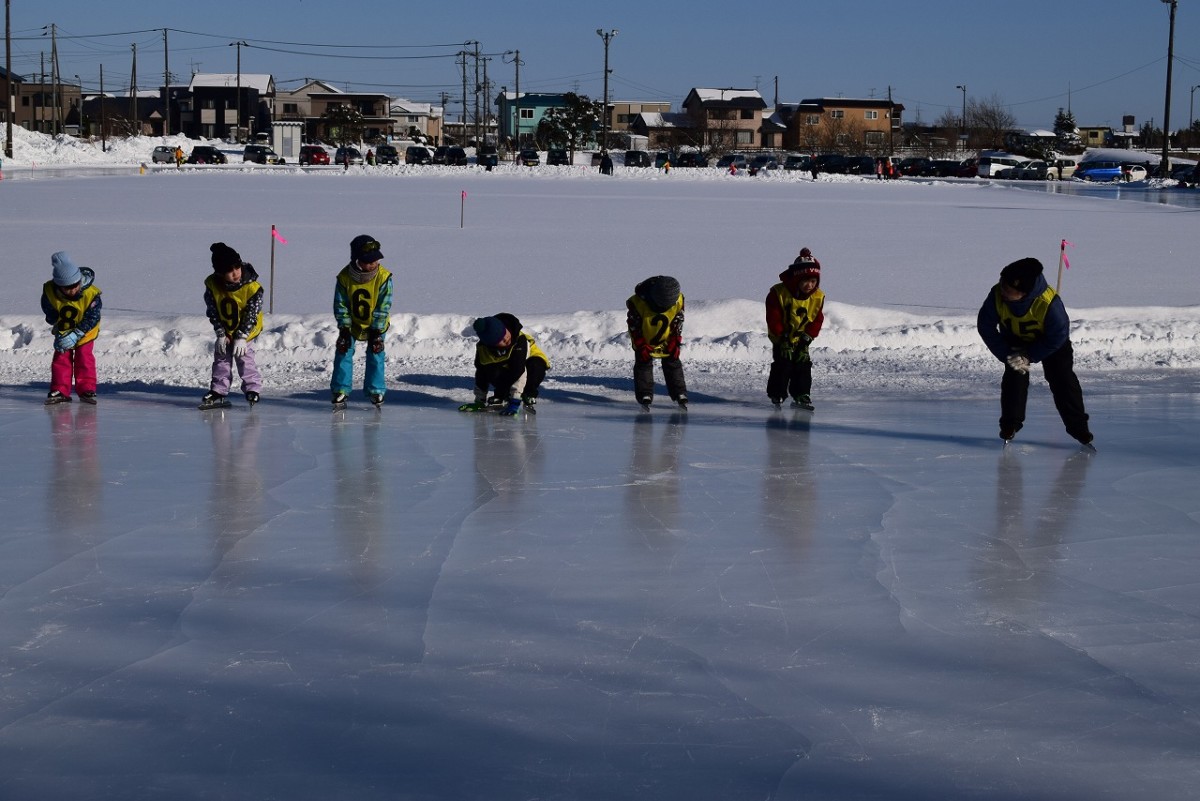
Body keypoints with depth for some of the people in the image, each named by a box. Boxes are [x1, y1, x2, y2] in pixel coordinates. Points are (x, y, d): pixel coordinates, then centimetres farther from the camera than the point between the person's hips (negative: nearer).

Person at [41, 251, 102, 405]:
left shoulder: (91, 294, -31)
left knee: (84, 357, -7)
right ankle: (60, 391, 6)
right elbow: (51, 315, -9)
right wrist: (59, 332, -11)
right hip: (63, 331, 2)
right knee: (61, 358, 0)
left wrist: (76, 335, -28)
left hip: (85, 331, -2)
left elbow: (91, 319, -23)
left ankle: (87, 389, 1)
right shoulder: (49, 292, -25)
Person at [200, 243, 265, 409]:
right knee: (221, 358, 4)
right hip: (225, 329, 4)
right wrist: (221, 334, -14)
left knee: (244, 357, -11)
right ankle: (218, 391, 12)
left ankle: (253, 389, -2)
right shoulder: (212, 285, -21)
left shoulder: (253, 288, -30)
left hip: (246, 329, -4)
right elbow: (213, 312, -12)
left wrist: (241, 337, -22)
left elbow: (251, 316, -23)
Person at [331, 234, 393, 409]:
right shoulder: (344, 277, -22)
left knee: (375, 354, -4)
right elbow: (340, 305, -14)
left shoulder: (383, 277, -25)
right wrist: (344, 329, -19)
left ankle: (375, 391, 10)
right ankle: (340, 390, 3)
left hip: (376, 323, -1)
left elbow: (383, 306, -20)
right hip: (351, 323, 1)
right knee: (344, 352, -5)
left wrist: (376, 332, -22)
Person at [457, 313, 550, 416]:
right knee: (491, 373, -30)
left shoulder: (520, 340, -37)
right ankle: (501, 397, -1)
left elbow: (519, 370, -42)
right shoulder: (483, 349, -24)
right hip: (506, 370, 2)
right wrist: (479, 402, -6)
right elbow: (481, 375, -9)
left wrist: (515, 401, -46)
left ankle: (529, 397, -11)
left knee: (535, 366, -37)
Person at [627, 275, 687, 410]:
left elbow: (678, 322, -8)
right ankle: (645, 396, -5)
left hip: (666, 338, 2)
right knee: (643, 363, -8)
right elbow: (633, 325, -19)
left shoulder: (678, 301, -26)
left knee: (672, 363, 2)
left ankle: (680, 394, 7)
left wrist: (675, 343, -11)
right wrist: (641, 346, -19)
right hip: (644, 338, -2)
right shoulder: (638, 302, -34)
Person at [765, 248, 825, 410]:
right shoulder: (779, 293, -24)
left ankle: (802, 396, 3)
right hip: (781, 339, -3)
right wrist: (783, 341, -21)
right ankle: (777, 396, 7)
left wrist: (806, 342, -12)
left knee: (803, 365, -4)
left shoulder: (818, 297, -12)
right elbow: (774, 319, -20)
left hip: (801, 340, 3)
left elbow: (817, 321, -6)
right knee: (782, 365, -8)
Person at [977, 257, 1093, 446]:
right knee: (1014, 377, -11)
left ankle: (1078, 426, 3)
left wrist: (1029, 357, -25)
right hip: (1015, 340, 2)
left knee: (1062, 379, -7)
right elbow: (985, 327, -21)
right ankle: (1010, 425, 4)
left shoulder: (1049, 303, -42)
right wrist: (1007, 355, -23)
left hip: (1050, 340, -2)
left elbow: (1058, 337, -28)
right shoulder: (997, 296, -34)